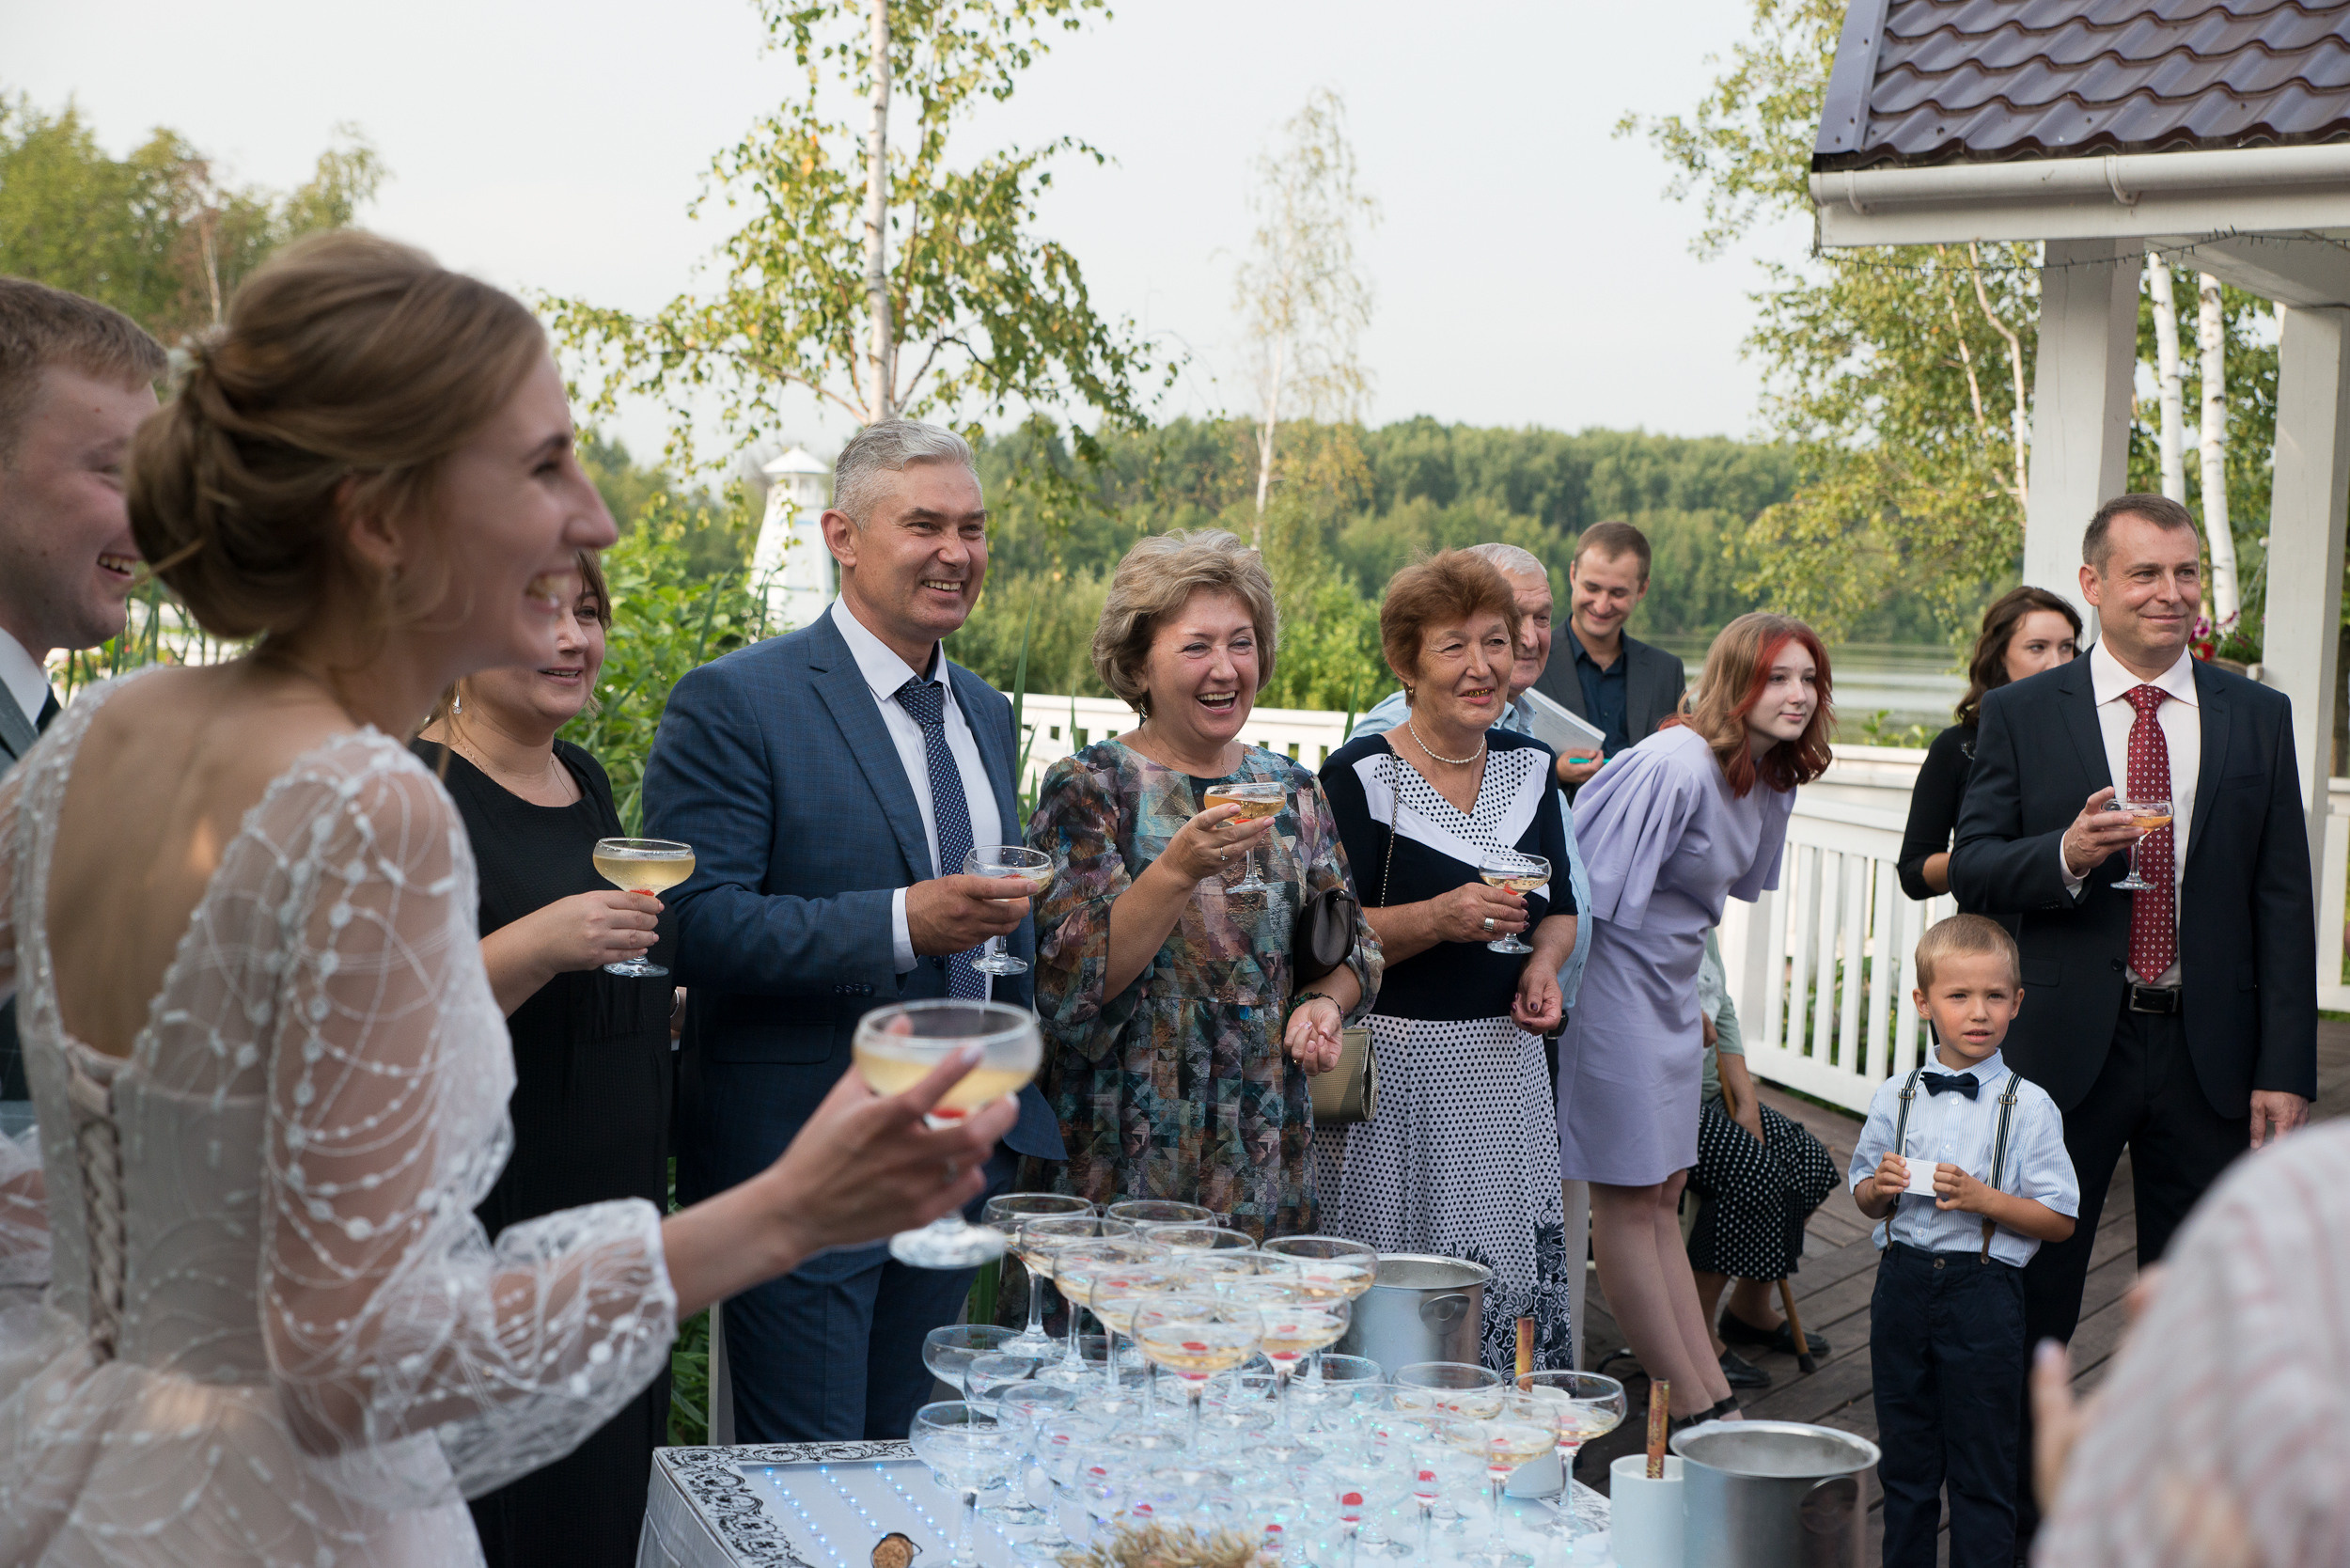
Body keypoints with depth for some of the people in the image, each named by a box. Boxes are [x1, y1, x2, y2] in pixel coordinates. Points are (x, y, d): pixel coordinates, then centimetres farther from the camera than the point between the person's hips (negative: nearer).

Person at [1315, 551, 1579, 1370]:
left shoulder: (1528, 767, 11)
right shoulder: (1360, 776, -8)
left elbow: (1559, 909, 20)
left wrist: (1544, 961, -1)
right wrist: (1440, 918, -23)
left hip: (1507, 1060, 5)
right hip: (1396, 1066, -5)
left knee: (1517, 1270, 2)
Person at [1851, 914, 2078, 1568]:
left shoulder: (2029, 1107, -6)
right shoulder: (1894, 1098, 4)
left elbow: (2060, 1220, -5)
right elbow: (1864, 1196, 15)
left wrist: (1983, 1198, -19)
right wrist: (1879, 1189, -7)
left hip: (1984, 1290, -3)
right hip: (1902, 1282, 4)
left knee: (1981, 1462, 4)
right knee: (1904, 1456, 15)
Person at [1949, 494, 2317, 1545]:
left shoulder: (2258, 718, 5)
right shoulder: (2020, 715, 1)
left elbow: (2283, 901, 2)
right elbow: (1970, 868, -1)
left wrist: (2285, 1067, -4)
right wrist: (2065, 855, -22)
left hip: (2209, 1054, 1)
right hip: (2067, 1048, -1)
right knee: (2031, 1297, 9)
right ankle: (2014, 1517, 25)